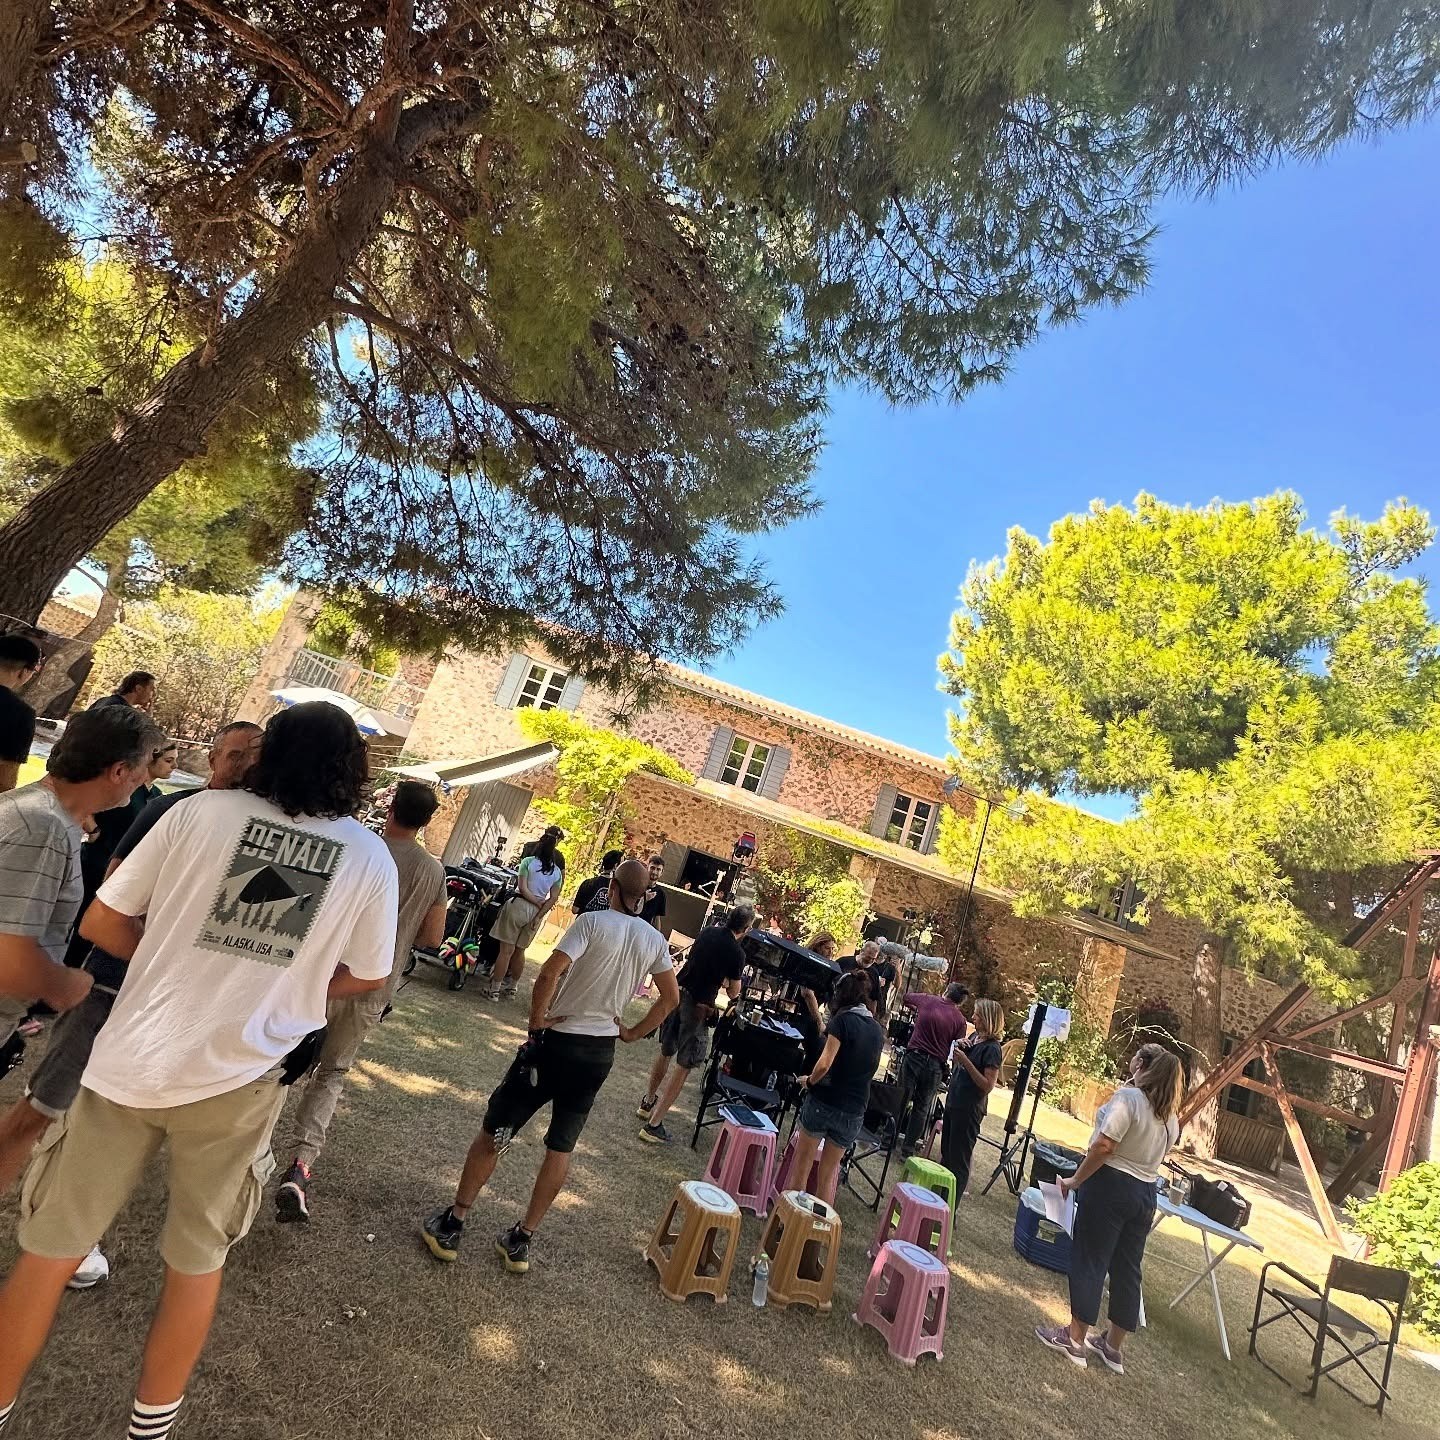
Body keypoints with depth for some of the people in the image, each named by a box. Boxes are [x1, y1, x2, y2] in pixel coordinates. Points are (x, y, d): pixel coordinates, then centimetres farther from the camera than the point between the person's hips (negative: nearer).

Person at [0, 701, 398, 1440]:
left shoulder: (201, 811, -5)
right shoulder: (371, 858, -4)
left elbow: (101, 922, 0)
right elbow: (366, 975, 6)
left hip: (133, 1062, 0)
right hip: (236, 1081, 1)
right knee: (198, 1256, 22)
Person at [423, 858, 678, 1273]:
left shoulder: (593, 921, -16)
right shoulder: (655, 941, -1)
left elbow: (549, 975, -25)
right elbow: (671, 998, 7)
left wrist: (537, 1019, -11)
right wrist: (633, 1033, 13)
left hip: (558, 1041, -4)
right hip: (601, 1052, 5)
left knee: (495, 1130, 11)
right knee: (561, 1147, 16)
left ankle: (452, 1224, 19)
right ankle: (522, 1240, 24)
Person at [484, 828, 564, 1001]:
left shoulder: (528, 862, -7)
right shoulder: (557, 871, 4)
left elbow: (523, 888, -13)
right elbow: (554, 898, -2)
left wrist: (538, 903, -6)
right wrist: (539, 915, -4)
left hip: (519, 905, -4)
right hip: (536, 912, 4)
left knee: (506, 950, 1)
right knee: (519, 951, 18)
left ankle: (494, 990, 3)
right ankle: (510, 988, 26)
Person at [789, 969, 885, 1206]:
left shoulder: (843, 1019, -11)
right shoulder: (878, 1030, 6)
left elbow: (824, 1064, -21)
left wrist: (810, 1081, -3)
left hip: (824, 1101, -4)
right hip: (854, 1112, 4)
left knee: (803, 1158, 16)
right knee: (829, 1172, 15)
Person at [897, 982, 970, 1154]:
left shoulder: (928, 1000, 2)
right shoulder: (960, 1019, -1)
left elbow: (907, 997, 19)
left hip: (913, 1056, 0)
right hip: (935, 1065, 0)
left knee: (901, 1100, 9)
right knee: (922, 1108, 12)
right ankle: (909, 1146, 14)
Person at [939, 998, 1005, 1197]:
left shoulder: (992, 1048, -18)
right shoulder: (973, 1037, 6)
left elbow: (988, 1085, -21)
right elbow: (955, 1064, 18)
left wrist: (965, 1061, -25)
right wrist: (958, 1047, -2)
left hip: (969, 1108, -9)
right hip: (954, 1101, 9)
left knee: (959, 1158, 2)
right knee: (946, 1152, 20)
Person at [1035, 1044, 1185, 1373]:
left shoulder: (1129, 1097, -16)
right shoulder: (1170, 1115, 8)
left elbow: (1104, 1146, -22)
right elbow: (1156, 1155, 9)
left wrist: (1075, 1180, -13)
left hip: (1110, 1185, -7)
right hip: (1146, 1193, 7)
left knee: (1089, 1260, 2)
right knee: (1127, 1269, 15)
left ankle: (1075, 1339, 9)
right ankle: (1114, 1347, 26)